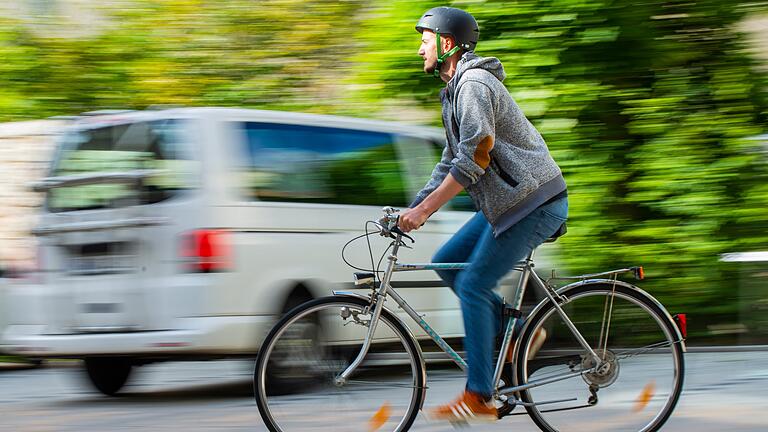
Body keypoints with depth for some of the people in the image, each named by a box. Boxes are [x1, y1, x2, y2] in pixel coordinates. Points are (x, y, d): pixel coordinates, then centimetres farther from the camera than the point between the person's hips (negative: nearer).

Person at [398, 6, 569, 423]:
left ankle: (478, 397, -9)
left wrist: (424, 209, -22)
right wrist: (413, 208, 15)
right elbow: (451, 160, 22)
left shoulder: (474, 85, -16)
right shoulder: (455, 90, 18)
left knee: (473, 286, -11)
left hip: (533, 204, -10)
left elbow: (475, 158, -23)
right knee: (445, 262, 10)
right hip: (507, 202, 10)